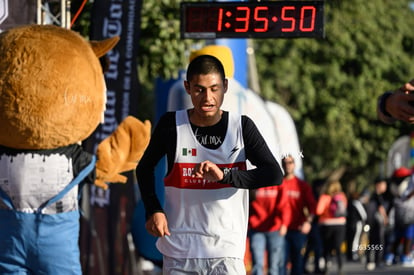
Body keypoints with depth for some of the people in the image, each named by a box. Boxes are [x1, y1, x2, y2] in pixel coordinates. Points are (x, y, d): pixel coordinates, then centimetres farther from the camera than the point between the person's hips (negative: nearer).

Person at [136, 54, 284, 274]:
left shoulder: (242, 127, -1)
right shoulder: (171, 125, -1)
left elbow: (274, 174, -13)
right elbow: (144, 168, 15)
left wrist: (224, 175, -26)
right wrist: (153, 210, -2)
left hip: (227, 254, -1)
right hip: (179, 254, 1)